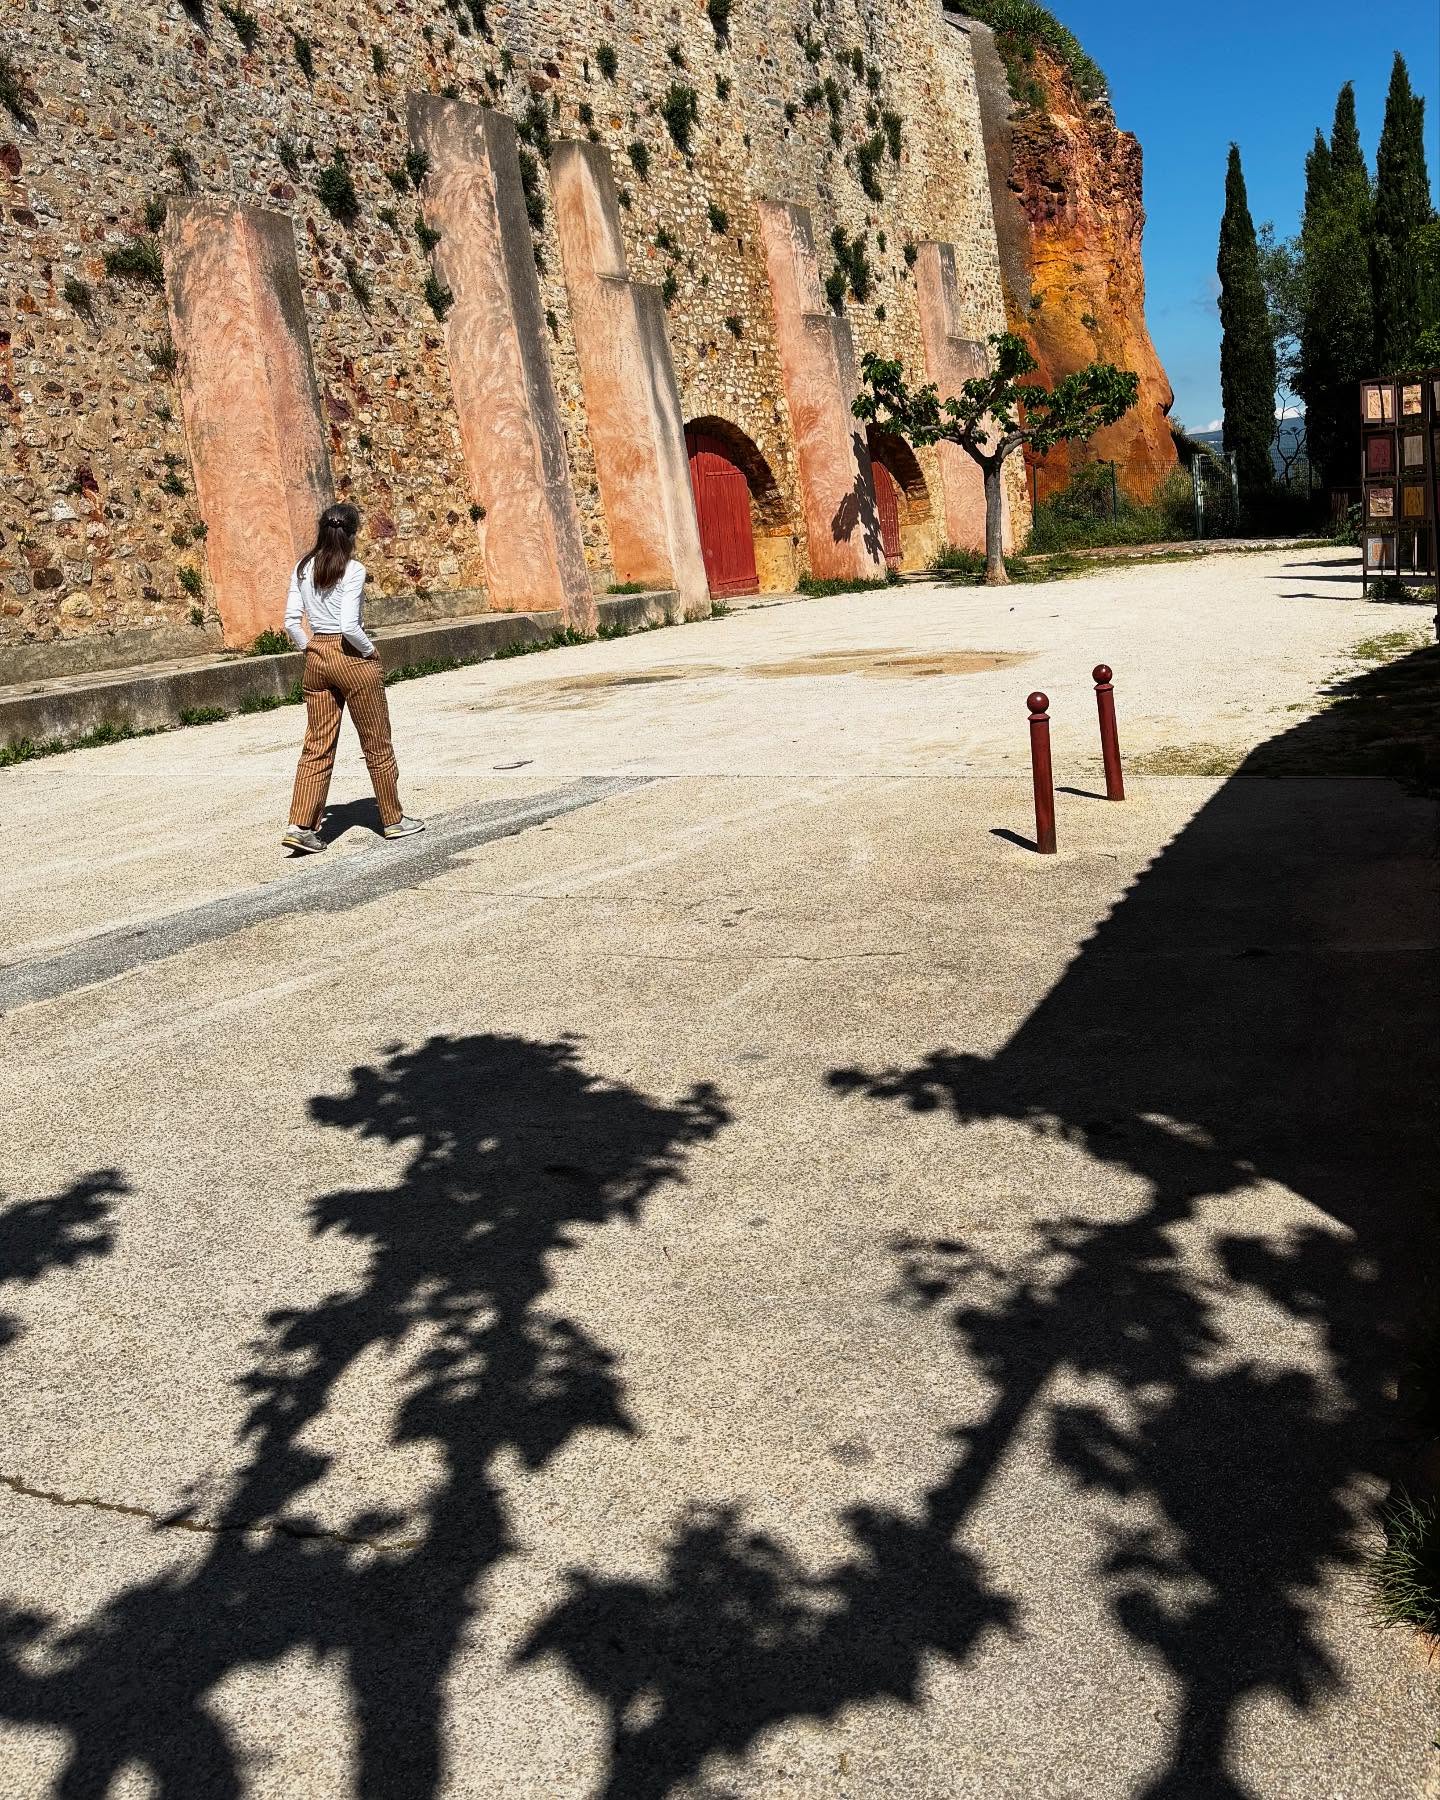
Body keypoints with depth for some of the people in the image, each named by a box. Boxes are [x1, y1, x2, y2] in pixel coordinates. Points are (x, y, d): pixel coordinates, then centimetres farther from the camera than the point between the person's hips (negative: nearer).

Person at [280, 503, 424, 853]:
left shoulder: (303, 568, 4)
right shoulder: (353, 570, -14)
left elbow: (291, 621, 2)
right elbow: (349, 626, -21)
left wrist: (309, 649, 14)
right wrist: (370, 651, -5)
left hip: (316, 659, 6)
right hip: (351, 658, -6)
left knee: (317, 746, 8)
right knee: (377, 744, 9)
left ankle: (301, 826, 0)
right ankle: (393, 819, 20)